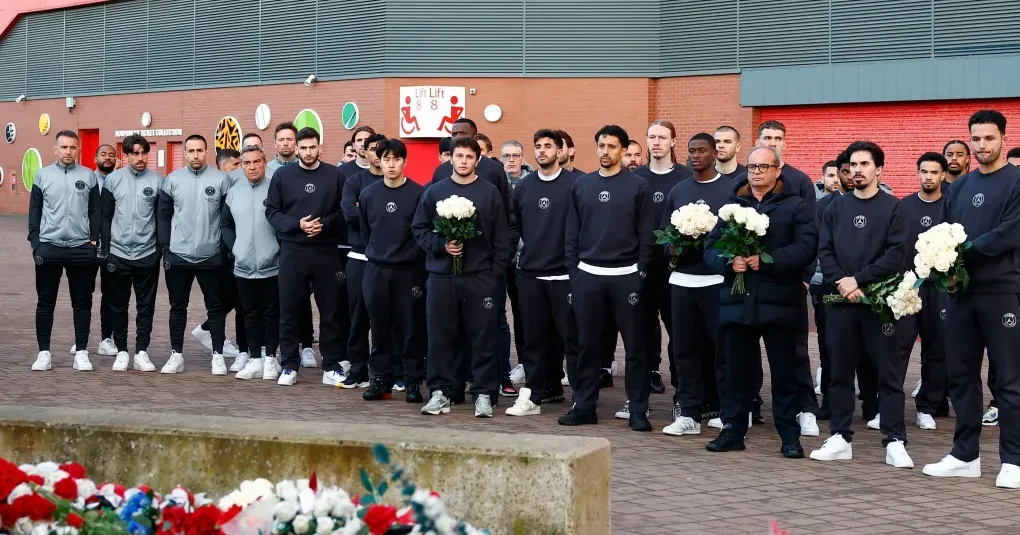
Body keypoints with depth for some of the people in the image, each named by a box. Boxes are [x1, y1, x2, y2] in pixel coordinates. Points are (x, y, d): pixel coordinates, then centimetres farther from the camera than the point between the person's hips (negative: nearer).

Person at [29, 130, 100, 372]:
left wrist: (94, 240, -3)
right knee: (45, 302, 4)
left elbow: (95, 211, 6)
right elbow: (34, 211, 6)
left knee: (82, 303, 4)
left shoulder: (88, 176, 4)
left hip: (82, 249, 0)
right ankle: (44, 353, 11)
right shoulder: (43, 175, 4)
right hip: (48, 248, 0)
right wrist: (35, 241, -2)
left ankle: (81, 352, 11)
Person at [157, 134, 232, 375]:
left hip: (211, 256, -1)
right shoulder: (172, 180, 2)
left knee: (216, 307, 5)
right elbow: (163, 215, 4)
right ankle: (176, 355, 16)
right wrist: (165, 248, -2)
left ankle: (218, 355, 12)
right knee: (178, 307, 8)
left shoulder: (221, 180, -2)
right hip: (178, 256, 1)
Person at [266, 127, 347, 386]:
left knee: (331, 311, 4)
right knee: (289, 311, 4)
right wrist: (297, 225, -12)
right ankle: (289, 366, 13)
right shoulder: (283, 175, 5)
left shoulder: (334, 174, 3)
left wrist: (325, 225, -13)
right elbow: (271, 211, 3)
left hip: (327, 252, 0)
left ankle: (332, 367, 12)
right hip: (292, 251, 0)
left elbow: (344, 210, 3)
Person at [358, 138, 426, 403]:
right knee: (380, 328, 7)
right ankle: (381, 379, 14)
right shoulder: (368, 194, 5)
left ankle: (413, 381, 7)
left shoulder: (418, 193, -6)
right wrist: (377, 253, 13)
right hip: (376, 270, 3)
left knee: (411, 327, 0)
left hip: (409, 270, -3)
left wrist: (411, 254, -1)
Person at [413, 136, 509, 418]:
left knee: (483, 337, 1)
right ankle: (440, 391, 14)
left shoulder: (490, 192, 3)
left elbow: (501, 237, 3)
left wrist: (495, 272, -3)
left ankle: (484, 394, 8)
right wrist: (441, 245, -9)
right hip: (441, 276, 2)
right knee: (440, 337, 5)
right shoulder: (434, 192, 7)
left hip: (479, 278, -1)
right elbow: (419, 228, 7)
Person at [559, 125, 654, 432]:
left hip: (626, 276, -3)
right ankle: (584, 406, 15)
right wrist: (573, 270, 4)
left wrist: (642, 271, -7)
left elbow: (647, 234, -1)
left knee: (634, 346, 1)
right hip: (587, 275, 3)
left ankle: (638, 410, 7)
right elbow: (572, 233, 10)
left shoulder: (638, 186, 0)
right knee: (587, 344, 7)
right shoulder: (581, 185, 9)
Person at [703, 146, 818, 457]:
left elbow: (806, 248, -9)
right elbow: (711, 246, 9)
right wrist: (729, 262, -12)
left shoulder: (796, 207, 4)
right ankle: (733, 431, 18)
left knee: (784, 373, 2)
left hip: (779, 302, -3)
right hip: (736, 302, 3)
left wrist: (766, 260, -19)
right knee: (736, 370, 8)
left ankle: (790, 438, 8)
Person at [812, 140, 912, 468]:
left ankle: (895, 442, 1)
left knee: (888, 373, -2)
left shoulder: (893, 208, 2)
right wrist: (841, 282, -11)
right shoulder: (836, 208, 12)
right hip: (840, 301, 3)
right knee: (840, 372, 7)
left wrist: (859, 279, -13)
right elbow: (824, 251, 5)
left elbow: (896, 255, -8)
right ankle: (840, 438, 14)